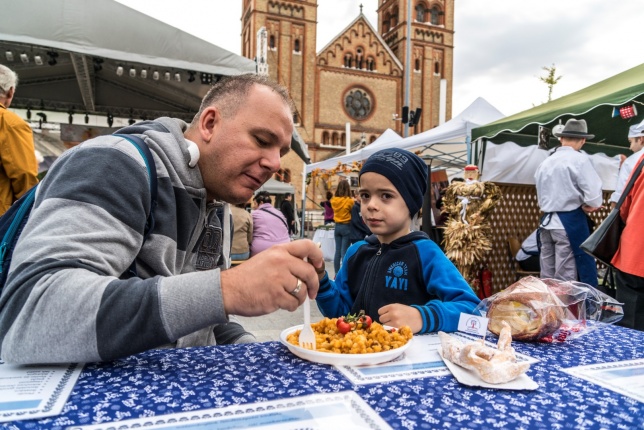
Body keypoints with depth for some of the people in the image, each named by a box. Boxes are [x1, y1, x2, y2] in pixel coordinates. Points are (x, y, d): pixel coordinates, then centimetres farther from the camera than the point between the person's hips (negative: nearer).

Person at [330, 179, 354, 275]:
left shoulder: (334, 200, 0)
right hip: (346, 227, -4)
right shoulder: (350, 200, -14)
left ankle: (337, 274, 14)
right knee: (344, 252, -2)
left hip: (337, 226, 5)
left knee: (337, 251, 10)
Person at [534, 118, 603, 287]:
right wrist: (589, 205, 5)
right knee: (567, 278, -3)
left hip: (546, 221, 6)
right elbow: (593, 193, -14)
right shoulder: (579, 159, -8)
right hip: (571, 222, -6)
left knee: (547, 276, 11)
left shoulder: (545, 162, 11)